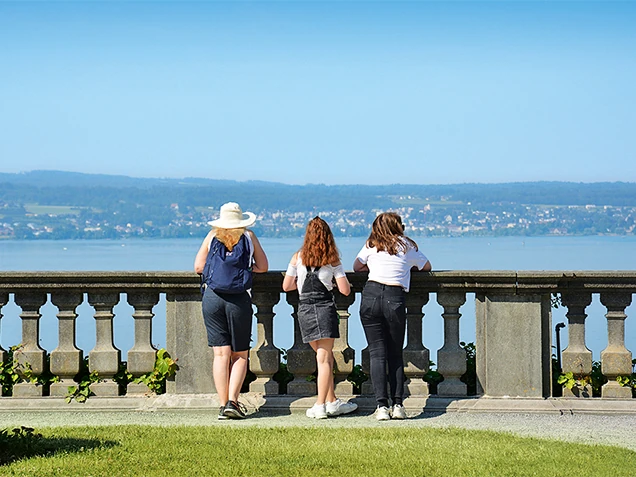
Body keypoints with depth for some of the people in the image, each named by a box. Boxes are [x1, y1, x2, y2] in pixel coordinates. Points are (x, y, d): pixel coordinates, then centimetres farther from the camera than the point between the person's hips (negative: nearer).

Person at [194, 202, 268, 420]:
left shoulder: (212, 237, 7)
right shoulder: (248, 237, 6)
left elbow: (198, 267, 7)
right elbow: (262, 267, 8)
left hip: (212, 298, 1)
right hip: (239, 300, -1)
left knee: (221, 354, 3)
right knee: (240, 355, 9)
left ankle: (223, 404, 0)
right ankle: (232, 401, -6)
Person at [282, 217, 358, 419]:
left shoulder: (298, 257, 3)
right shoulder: (333, 260, 0)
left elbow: (286, 286, 5)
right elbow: (345, 290, -3)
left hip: (304, 309, 2)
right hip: (325, 307, -2)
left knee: (325, 357, 14)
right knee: (324, 359, 0)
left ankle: (332, 402, 18)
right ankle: (320, 405, -4)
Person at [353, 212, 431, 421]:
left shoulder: (371, 245, 17)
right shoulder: (407, 246, 15)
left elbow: (357, 267, 29)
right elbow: (427, 267, 29)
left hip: (371, 295, 0)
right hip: (395, 299, 0)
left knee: (377, 353, 1)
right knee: (395, 354, 10)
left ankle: (382, 406, -7)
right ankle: (398, 405, 4)